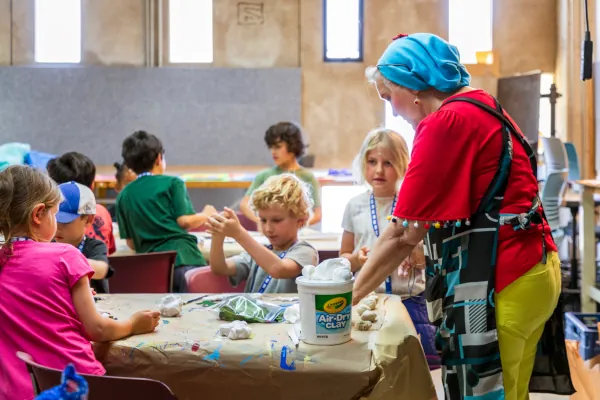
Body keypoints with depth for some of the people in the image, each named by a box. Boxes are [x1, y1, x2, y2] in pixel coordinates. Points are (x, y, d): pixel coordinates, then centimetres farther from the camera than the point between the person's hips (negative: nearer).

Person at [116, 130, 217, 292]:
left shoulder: (123, 196, 15)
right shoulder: (172, 183, 4)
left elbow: (130, 242, 15)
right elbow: (185, 221, -5)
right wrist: (206, 214, 14)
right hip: (182, 257, -4)